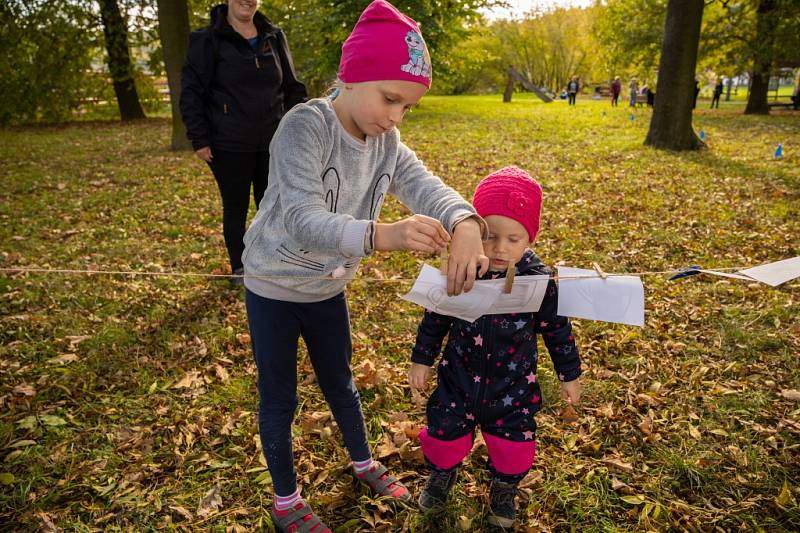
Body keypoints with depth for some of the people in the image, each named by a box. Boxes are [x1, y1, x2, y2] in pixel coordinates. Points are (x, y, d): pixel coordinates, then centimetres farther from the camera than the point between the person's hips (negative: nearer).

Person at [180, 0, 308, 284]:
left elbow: (291, 87, 13)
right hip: (229, 146, -3)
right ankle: (240, 270, 24)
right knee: (236, 208, 8)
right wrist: (199, 140, -10)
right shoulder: (208, 40, -4)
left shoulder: (274, 37, 7)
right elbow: (191, 92, -6)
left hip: (272, 143, 3)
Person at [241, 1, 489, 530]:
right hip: (274, 287, -5)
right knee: (279, 400, 11)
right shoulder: (304, 126, -28)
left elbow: (424, 184, -21)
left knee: (341, 382, 22)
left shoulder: (386, 140, -7)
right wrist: (383, 235, -58)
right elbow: (303, 220, -40)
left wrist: (465, 224, -45)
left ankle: (363, 463, 47)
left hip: (328, 287, 5)